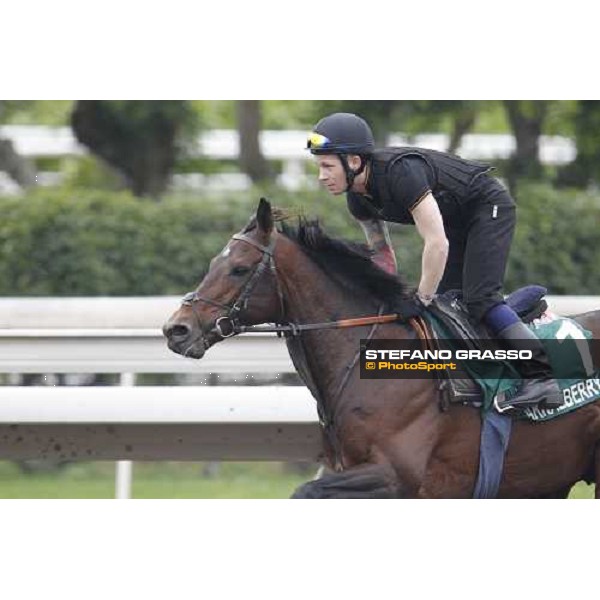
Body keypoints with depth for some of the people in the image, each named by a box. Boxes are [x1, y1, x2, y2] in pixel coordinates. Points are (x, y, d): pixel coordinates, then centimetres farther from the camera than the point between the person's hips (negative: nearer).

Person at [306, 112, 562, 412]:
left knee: (479, 298, -20)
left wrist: (422, 301, -29)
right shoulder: (358, 199, -8)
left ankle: (541, 378, -21)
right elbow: (381, 253, 7)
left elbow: (437, 244, -37)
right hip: (456, 222, 9)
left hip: (488, 207, -9)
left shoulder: (400, 172, -36)